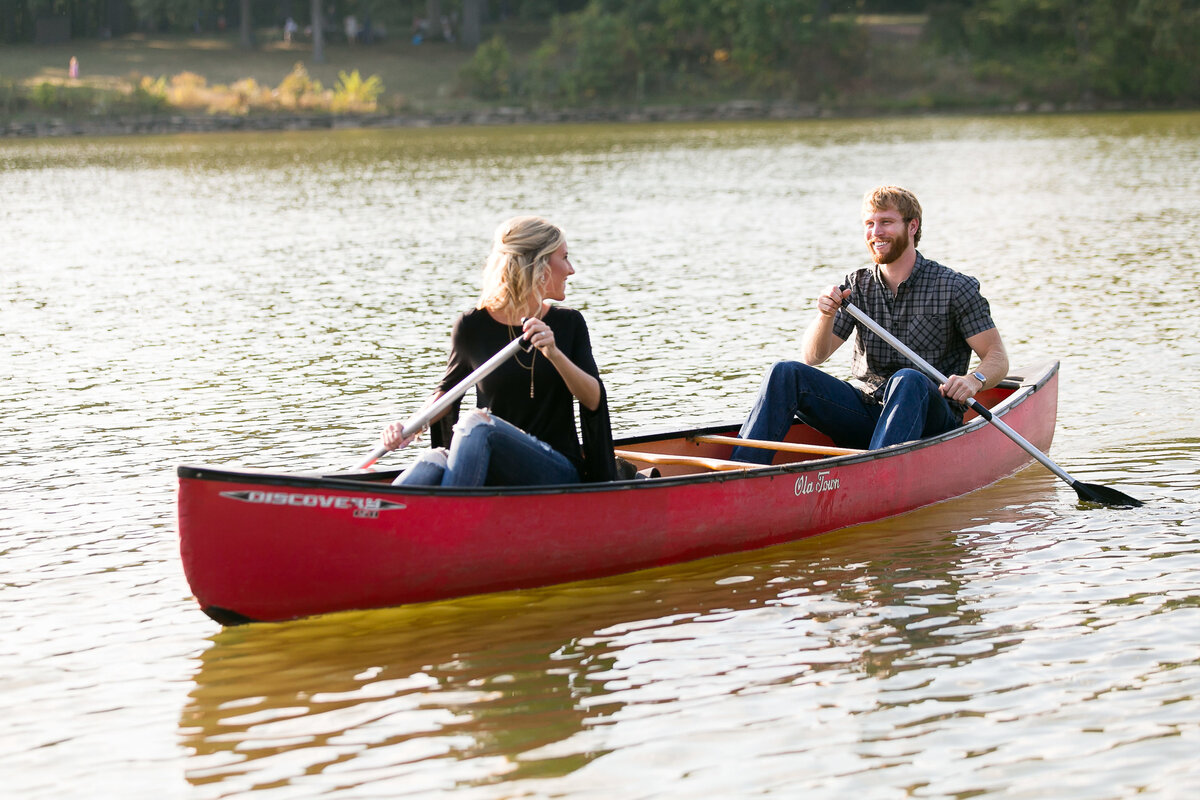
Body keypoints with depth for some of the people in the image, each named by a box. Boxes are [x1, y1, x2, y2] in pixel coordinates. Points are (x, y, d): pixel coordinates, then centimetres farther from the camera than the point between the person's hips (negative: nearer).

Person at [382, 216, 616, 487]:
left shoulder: (568, 324, 8)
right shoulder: (472, 326, 4)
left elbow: (594, 401, -3)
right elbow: (448, 390, 19)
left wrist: (554, 354, -21)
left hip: (560, 473, 0)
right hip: (495, 479, 1)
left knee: (477, 424, -32)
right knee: (433, 463, -34)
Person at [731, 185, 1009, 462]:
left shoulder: (954, 288, -3)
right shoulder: (857, 286, 8)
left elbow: (998, 358, -5)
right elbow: (812, 357, 2)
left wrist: (973, 380, -28)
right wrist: (826, 314, -18)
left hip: (928, 417, -4)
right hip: (864, 413, 4)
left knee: (907, 381, -37)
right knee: (785, 374, -16)